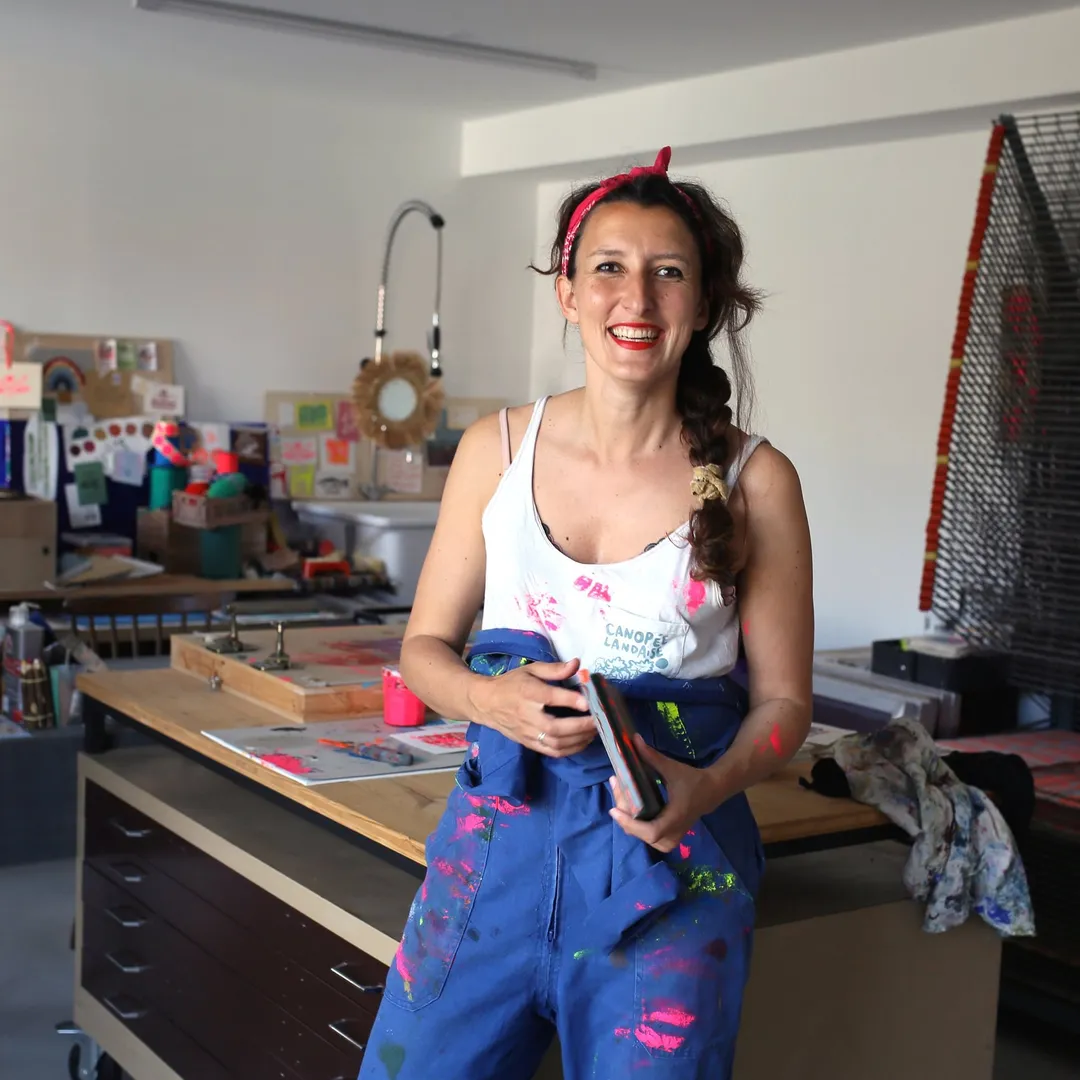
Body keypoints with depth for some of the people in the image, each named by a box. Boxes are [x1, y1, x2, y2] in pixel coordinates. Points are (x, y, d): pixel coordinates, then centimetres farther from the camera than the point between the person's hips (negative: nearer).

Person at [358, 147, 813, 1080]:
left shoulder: (754, 481, -4)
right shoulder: (498, 448, 2)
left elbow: (783, 700, 2)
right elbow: (426, 645, 9)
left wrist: (709, 786, -18)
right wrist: (489, 698, -13)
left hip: (669, 865, -2)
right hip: (499, 830, 2)